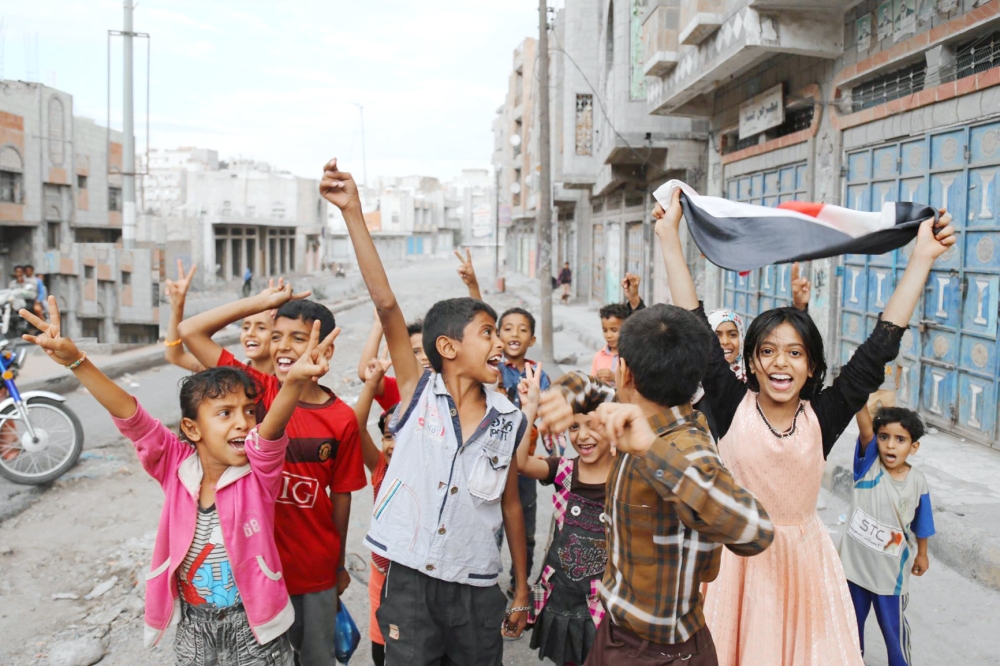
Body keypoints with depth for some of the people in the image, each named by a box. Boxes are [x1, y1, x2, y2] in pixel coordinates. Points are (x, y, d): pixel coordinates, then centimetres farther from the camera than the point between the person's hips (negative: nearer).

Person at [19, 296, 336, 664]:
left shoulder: (259, 471, -18)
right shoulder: (177, 465, -10)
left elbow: (273, 428, -36)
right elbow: (131, 418, -17)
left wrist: (295, 381, -58)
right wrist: (74, 359, -27)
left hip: (253, 627, -2)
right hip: (192, 627, 3)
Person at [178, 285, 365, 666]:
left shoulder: (342, 420, -12)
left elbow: (340, 497, -3)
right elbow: (190, 331, -12)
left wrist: (340, 564, 6)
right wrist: (263, 301, -14)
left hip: (315, 570, 0)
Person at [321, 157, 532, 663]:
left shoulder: (508, 420, -1)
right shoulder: (418, 395, -8)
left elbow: (511, 503, 8)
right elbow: (385, 303, -17)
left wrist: (521, 589, 14)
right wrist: (353, 212, -24)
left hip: (477, 590, 2)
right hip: (409, 582, -2)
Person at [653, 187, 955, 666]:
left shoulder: (822, 416, -9)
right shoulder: (732, 406, -12)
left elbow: (878, 349, -9)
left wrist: (922, 259, -10)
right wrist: (669, 238, -18)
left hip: (803, 558, 2)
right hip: (738, 555, -1)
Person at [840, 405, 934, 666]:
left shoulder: (917, 481, -10)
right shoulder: (869, 463, -13)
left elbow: (920, 524, 5)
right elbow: (864, 423, -30)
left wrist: (921, 554, 15)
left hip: (891, 569, -1)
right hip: (854, 561, 1)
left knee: (893, 624, 15)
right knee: (852, 618, 19)